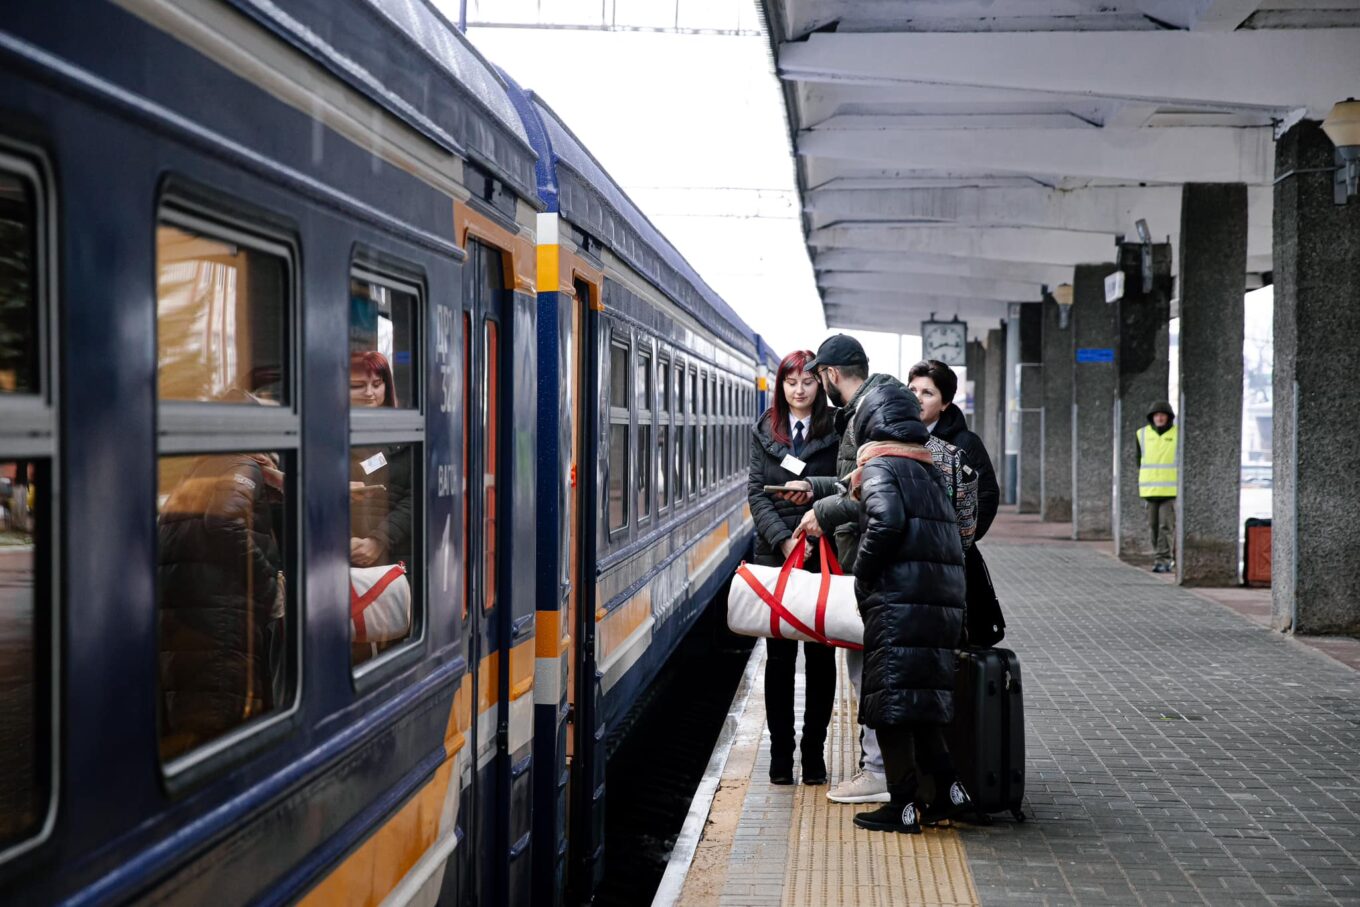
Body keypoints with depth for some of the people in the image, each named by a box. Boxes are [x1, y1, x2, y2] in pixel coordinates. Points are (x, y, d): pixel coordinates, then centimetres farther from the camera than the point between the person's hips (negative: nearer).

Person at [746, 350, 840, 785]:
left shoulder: (836, 430, 1)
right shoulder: (765, 431, 8)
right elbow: (757, 492, 2)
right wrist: (784, 540, -11)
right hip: (775, 554, 2)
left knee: (821, 655, 4)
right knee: (779, 656, 4)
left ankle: (814, 753, 12)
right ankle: (781, 754, 11)